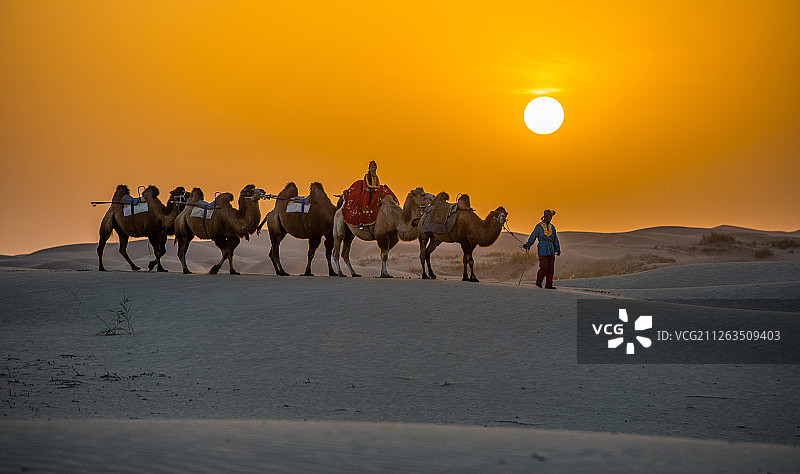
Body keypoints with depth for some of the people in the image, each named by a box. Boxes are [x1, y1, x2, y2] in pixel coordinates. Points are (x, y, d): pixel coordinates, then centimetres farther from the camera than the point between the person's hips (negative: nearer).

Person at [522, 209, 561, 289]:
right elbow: (533, 237, 1)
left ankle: (548, 284, 4)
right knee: (544, 267, -12)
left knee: (551, 268, 1)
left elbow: (555, 239, 20)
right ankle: (538, 282, 5)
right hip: (543, 249, -5)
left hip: (551, 250, 6)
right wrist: (527, 245, -9)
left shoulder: (552, 227, 17)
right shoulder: (539, 226, 2)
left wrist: (558, 249, 13)